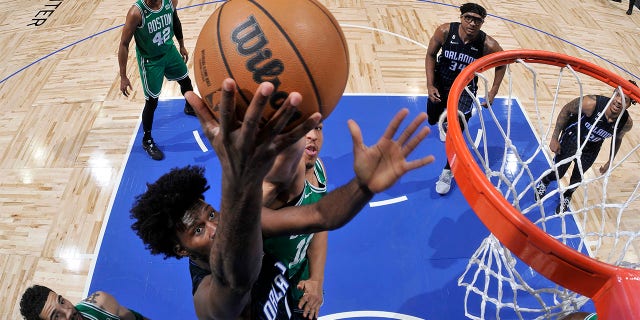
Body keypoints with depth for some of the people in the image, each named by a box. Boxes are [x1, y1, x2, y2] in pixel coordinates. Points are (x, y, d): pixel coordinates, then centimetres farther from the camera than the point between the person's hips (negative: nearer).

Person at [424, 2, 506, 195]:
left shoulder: (488, 45, -24)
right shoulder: (445, 31, -24)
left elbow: (502, 64, -5)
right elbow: (430, 55, -9)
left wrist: (493, 92, -8)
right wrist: (430, 86, -14)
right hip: (440, 83, 2)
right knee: (432, 120, 22)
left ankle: (447, 172, 15)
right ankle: (444, 116, 62)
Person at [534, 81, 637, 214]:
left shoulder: (626, 123, -24)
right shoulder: (591, 103, -37)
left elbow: (617, 138, 0)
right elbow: (566, 110, -19)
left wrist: (610, 162, 8)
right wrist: (555, 138, -17)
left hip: (591, 148, 3)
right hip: (572, 137, -3)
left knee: (577, 178, 14)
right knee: (557, 173, 7)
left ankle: (566, 196, 47)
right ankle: (543, 182, 44)